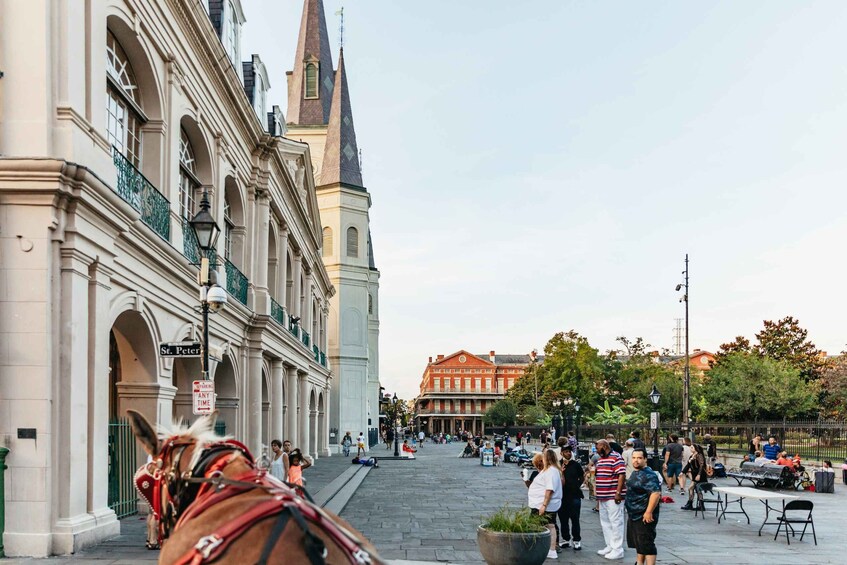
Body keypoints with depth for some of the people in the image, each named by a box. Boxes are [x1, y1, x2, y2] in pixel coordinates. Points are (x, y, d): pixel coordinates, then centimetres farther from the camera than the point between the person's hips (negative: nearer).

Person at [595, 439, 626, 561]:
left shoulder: (616, 457, -12)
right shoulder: (600, 460, 17)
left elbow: (622, 475, -18)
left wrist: (618, 493, -22)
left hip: (613, 497, -10)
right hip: (603, 496, 10)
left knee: (616, 523, -6)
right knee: (605, 522, 14)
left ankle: (617, 550, -3)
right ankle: (610, 546, 23)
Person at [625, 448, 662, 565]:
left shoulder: (648, 475, -20)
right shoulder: (635, 473, 12)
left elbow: (656, 493, -30)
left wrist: (649, 512, -30)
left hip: (644, 517, -10)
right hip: (634, 515, 10)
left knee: (647, 546, -8)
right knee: (637, 543, 21)